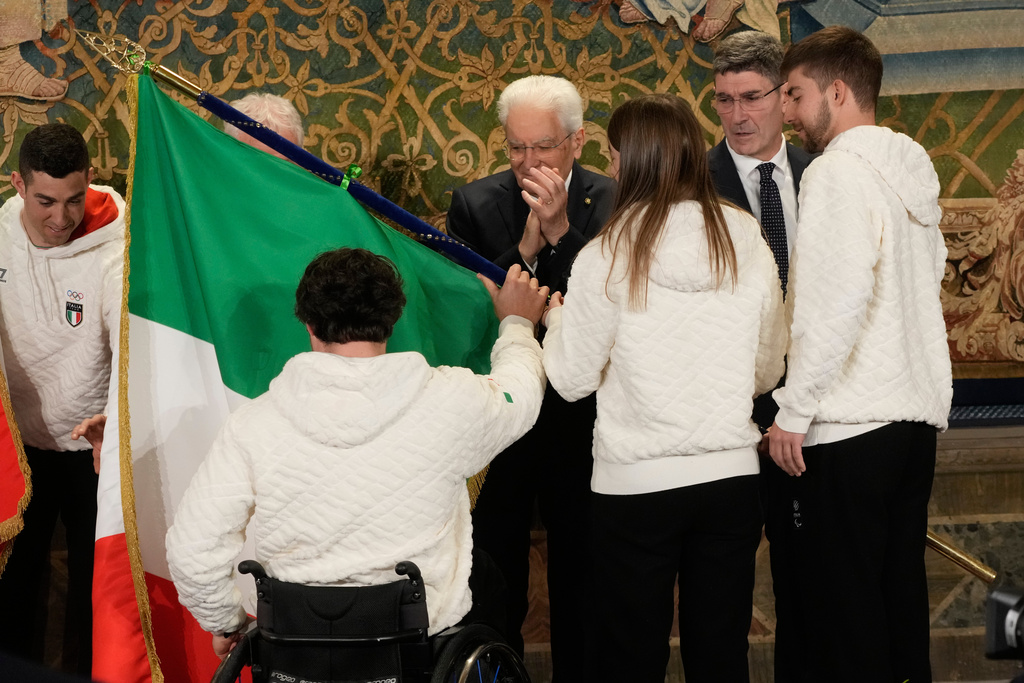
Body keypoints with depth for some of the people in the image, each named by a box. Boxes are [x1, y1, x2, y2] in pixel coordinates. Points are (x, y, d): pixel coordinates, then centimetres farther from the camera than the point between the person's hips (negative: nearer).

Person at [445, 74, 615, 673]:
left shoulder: (611, 203, -6)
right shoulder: (475, 204, -3)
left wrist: (562, 231, -24)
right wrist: (525, 246, -20)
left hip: (579, 419, 0)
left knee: (580, 573, 13)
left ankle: (575, 668, 29)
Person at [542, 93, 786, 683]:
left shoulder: (608, 257, -11)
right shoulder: (749, 246, -1)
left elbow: (573, 379, -5)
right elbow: (767, 371, 9)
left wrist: (557, 319, 14)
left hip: (636, 483, -3)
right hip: (731, 474, 3)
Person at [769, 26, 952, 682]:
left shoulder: (838, 170, -11)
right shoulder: (913, 171, 14)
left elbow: (836, 301, -20)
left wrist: (792, 410, -14)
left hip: (849, 428, -9)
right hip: (917, 414, 9)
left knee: (840, 609, -2)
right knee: (900, 593, 15)